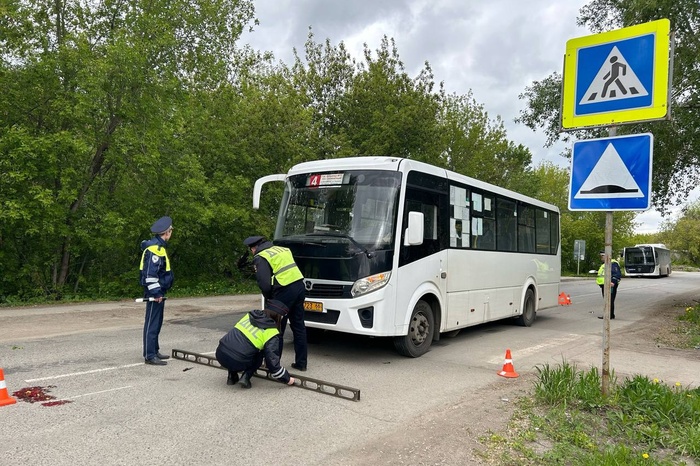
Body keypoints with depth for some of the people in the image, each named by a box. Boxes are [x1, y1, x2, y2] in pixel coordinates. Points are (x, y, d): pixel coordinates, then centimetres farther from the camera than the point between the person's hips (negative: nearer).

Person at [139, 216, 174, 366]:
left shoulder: (158, 246, 14)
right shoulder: (154, 249, -19)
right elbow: (150, 273, -24)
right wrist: (156, 292, -22)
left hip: (159, 291, 10)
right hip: (154, 293, -10)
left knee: (157, 323, 17)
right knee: (152, 324, -5)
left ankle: (155, 351, 26)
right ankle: (149, 356, 0)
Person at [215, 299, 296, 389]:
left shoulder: (250, 315, 15)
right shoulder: (271, 332, -3)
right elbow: (272, 360, -7)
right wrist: (287, 379, 8)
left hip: (220, 354, 5)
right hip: (236, 363, -5)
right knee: (259, 355, 22)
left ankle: (232, 376, 23)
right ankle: (245, 378, 4)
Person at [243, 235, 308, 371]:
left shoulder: (260, 258, -2)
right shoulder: (283, 249, 20)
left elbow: (265, 284, -11)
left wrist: (269, 298, 9)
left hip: (284, 291, -7)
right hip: (299, 285, 7)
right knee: (299, 327, 15)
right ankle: (301, 363, 23)